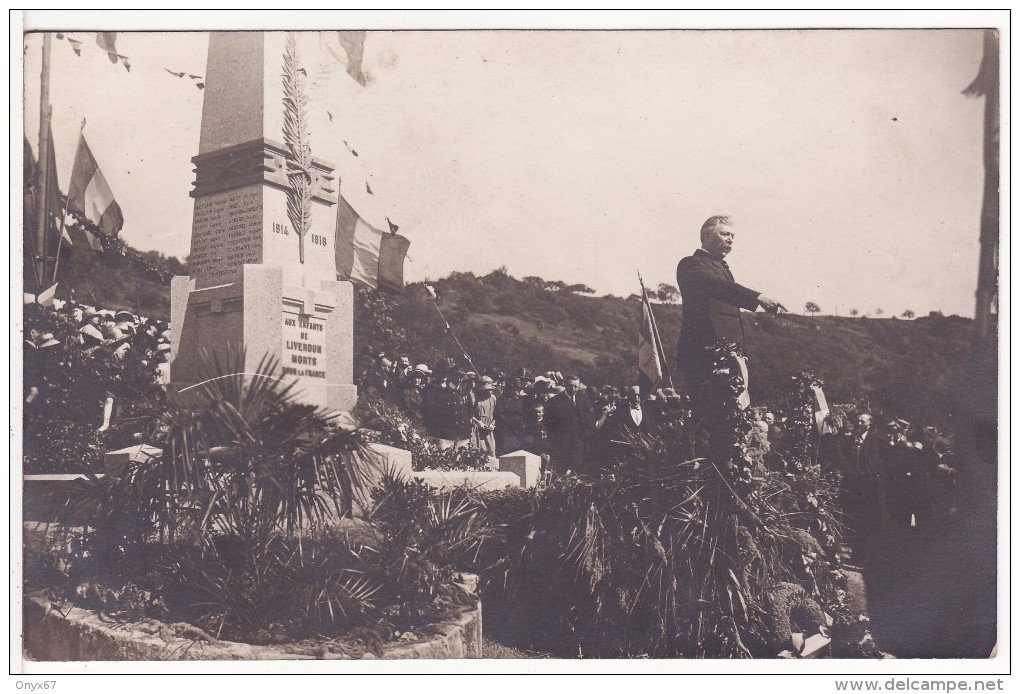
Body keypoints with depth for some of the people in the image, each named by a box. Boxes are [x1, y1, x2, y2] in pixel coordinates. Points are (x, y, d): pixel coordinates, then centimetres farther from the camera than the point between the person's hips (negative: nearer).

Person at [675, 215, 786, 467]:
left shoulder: (722, 268, 25)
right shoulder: (692, 265, -3)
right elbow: (716, 285, -24)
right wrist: (758, 297, -35)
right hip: (704, 358, -9)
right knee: (715, 422, -14)